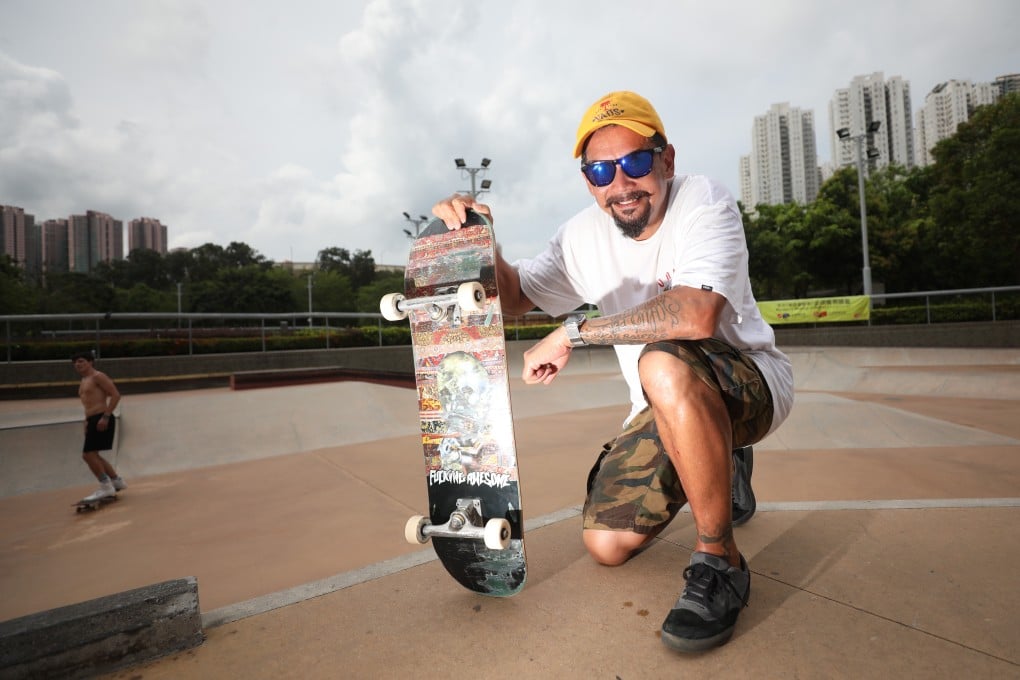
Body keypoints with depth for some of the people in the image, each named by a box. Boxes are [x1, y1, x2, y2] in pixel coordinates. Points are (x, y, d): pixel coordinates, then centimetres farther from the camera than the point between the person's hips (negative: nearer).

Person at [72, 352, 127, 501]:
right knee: (90, 455, 15)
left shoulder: (97, 376, -7)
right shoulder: (84, 381, 21)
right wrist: (87, 421, 17)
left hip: (102, 419, -10)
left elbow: (116, 395, -17)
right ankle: (117, 481, 23)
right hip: (93, 420, 10)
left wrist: (105, 416, -22)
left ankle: (106, 487, -2)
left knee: (89, 454, -10)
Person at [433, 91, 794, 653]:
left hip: (749, 383, -5)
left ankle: (719, 562, -18)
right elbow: (513, 296, 5)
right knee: (607, 545, 0)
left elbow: (695, 314, -35)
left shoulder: (702, 201, -17)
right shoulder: (584, 236, -1)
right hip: (668, 407, 5)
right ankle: (720, 471, 25)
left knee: (663, 364, -39)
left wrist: (573, 333, -29)